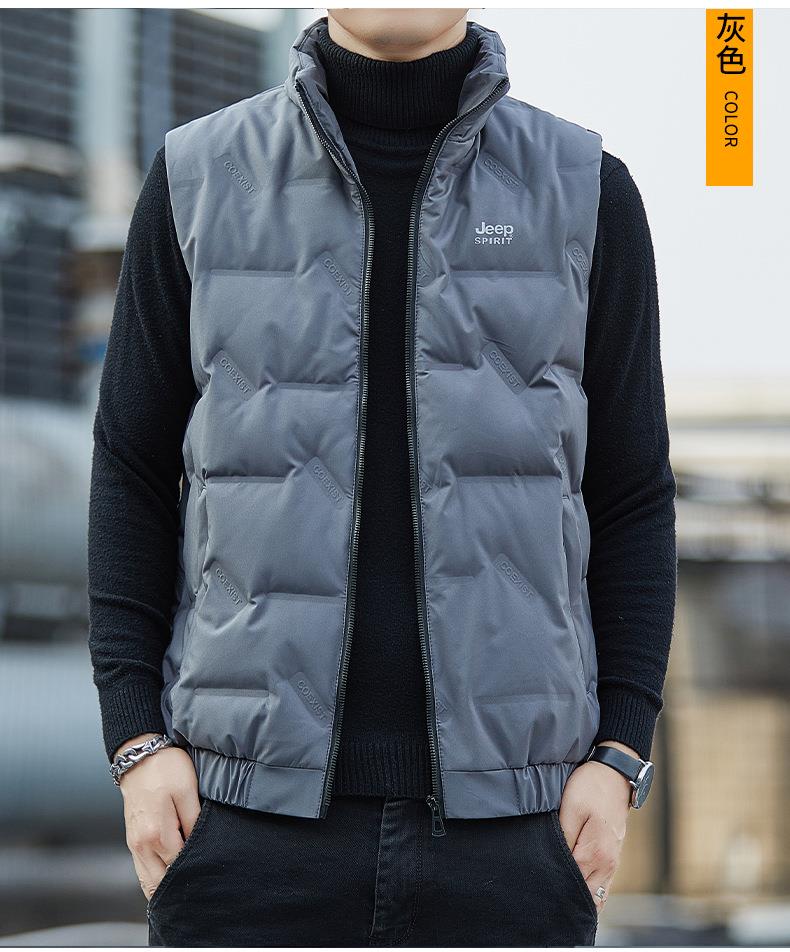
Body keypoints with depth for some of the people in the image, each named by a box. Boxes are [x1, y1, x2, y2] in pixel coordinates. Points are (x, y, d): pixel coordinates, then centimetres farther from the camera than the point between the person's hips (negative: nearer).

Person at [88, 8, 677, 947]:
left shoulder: (587, 190, 5)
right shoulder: (198, 179, 5)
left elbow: (632, 494, 8)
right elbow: (133, 473, 7)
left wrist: (619, 754, -2)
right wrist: (137, 740, -2)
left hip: (508, 800, 0)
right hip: (254, 793, 0)